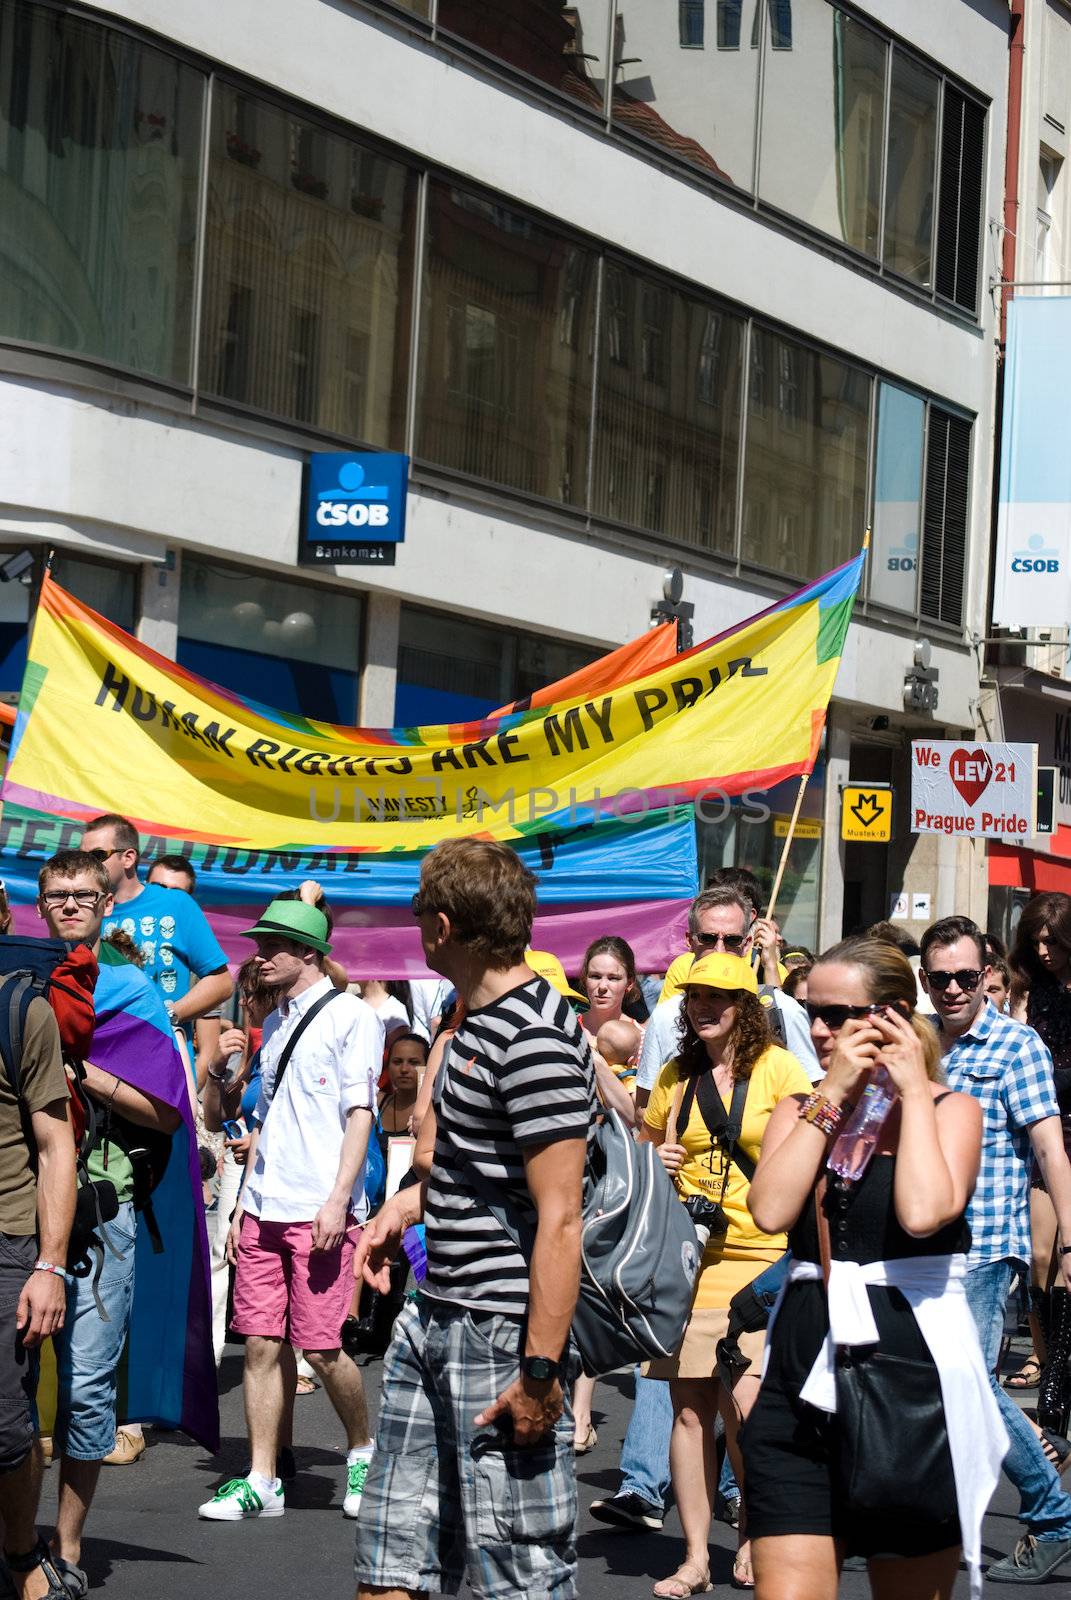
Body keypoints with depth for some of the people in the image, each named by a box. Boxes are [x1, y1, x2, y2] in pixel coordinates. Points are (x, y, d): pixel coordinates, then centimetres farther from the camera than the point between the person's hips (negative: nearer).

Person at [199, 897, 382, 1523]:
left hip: (320, 1211, -7)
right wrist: (245, 1199, 18)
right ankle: (262, 1482, 7)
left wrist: (338, 1200, -16)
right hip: (264, 1209, 7)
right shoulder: (276, 1023, 20)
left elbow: (360, 1113, -8)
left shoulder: (352, 1015, -3)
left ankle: (363, 1450, 17)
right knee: (262, 1343, 3)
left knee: (321, 1347, -6)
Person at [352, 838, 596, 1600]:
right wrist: (411, 1201, 18)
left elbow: (559, 1218, -22)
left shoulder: (535, 1040, -19)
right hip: (436, 1320, 10)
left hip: (504, 1334, -10)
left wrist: (540, 1371, -23)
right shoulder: (480, 1019, 13)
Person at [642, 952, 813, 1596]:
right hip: (687, 1255, 4)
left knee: (744, 1405, -10)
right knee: (690, 1407, 2)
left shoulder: (778, 1068, 0)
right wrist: (657, 1164, 4)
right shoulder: (676, 1076, 12)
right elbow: (646, 1146, 25)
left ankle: (756, 1529, 15)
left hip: (761, 1256, -4)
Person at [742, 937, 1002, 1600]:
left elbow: (923, 1213, -20)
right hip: (804, 1376, 3)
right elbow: (770, 1209, -10)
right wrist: (833, 1095, -7)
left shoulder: (951, 1108, 0)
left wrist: (913, 1090, -10)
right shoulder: (799, 1111, 11)